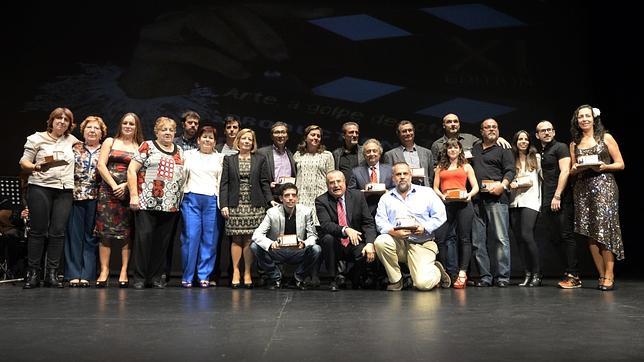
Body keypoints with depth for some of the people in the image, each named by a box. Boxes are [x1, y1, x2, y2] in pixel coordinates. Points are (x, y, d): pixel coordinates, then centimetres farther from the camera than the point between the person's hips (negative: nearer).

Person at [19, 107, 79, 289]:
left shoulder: (71, 140, 16)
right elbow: (24, 162, 2)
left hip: (64, 191, 3)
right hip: (40, 188, -3)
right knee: (38, 231, -2)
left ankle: (52, 274, 0)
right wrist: (38, 167, -17)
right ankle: (33, 273, 4)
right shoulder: (37, 138, 6)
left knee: (58, 232, -3)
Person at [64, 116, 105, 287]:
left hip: (95, 198, 0)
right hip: (75, 196, 1)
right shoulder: (75, 148, 11)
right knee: (74, 236, 0)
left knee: (91, 237, 2)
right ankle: (74, 275, 4)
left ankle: (86, 275, 6)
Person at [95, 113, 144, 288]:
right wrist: (114, 185, -8)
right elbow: (101, 165, 3)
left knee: (127, 232, -1)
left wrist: (126, 185, -12)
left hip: (129, 192, 0)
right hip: (108, 191, 0)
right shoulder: (110, 141, 13)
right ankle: (104, 270, 0)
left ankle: (124, 271, 2)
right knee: (106, 230, -4)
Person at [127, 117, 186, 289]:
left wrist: (183, 199, 9)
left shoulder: (180, 152, 16)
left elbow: (184, 175, 19)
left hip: (170, 205, 4)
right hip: (147, 202, -4)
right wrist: (134, 195, -10)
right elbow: (131, 170, -3)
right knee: (144, 236, -6)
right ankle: (140, 277, 5)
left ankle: (156, 276, 15)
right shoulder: (147, 146, 3)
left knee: (163, 241, 5)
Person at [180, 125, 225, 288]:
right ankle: (187, 276, 2)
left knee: (209, 239, -1)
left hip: (212, 200, 1)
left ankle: (204, 276, 7)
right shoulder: (189, 154, 15)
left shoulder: (220, 157, 14)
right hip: (191, 199, 0)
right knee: (191, 236, -6)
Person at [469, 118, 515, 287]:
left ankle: (503, 277, -3)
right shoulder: (473, 150, 23)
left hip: (496, 199, -4)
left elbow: (510, 171, 1)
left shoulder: (503, 150, 12)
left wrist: (502, 185, -17)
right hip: (476, 200, 4)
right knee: (477, 241, 2)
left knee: (501, 239, -7)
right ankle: (485, 277, 8)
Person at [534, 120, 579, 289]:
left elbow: (565, 171, -11)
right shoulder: (539, 151, 20)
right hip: (547, 201, 8)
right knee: (553, 237, 5)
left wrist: (557, 196, -17)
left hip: (561, 200, -7)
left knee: (566, 236, -9)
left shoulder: (560, 147, -1)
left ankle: (573, 276, -8)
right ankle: (569, 272, 11)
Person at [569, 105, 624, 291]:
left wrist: (604, 166, -13)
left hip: (604, 186, -4)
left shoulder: (606, 138, 7)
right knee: (589, 233, -1)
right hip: (582, 190, 4)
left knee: (604, 230, -12)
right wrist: (575, 169, -3)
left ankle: (609, 276, -6)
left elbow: (620, 164, 5)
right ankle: (602, 275, 6)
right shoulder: (574, 143, 16)